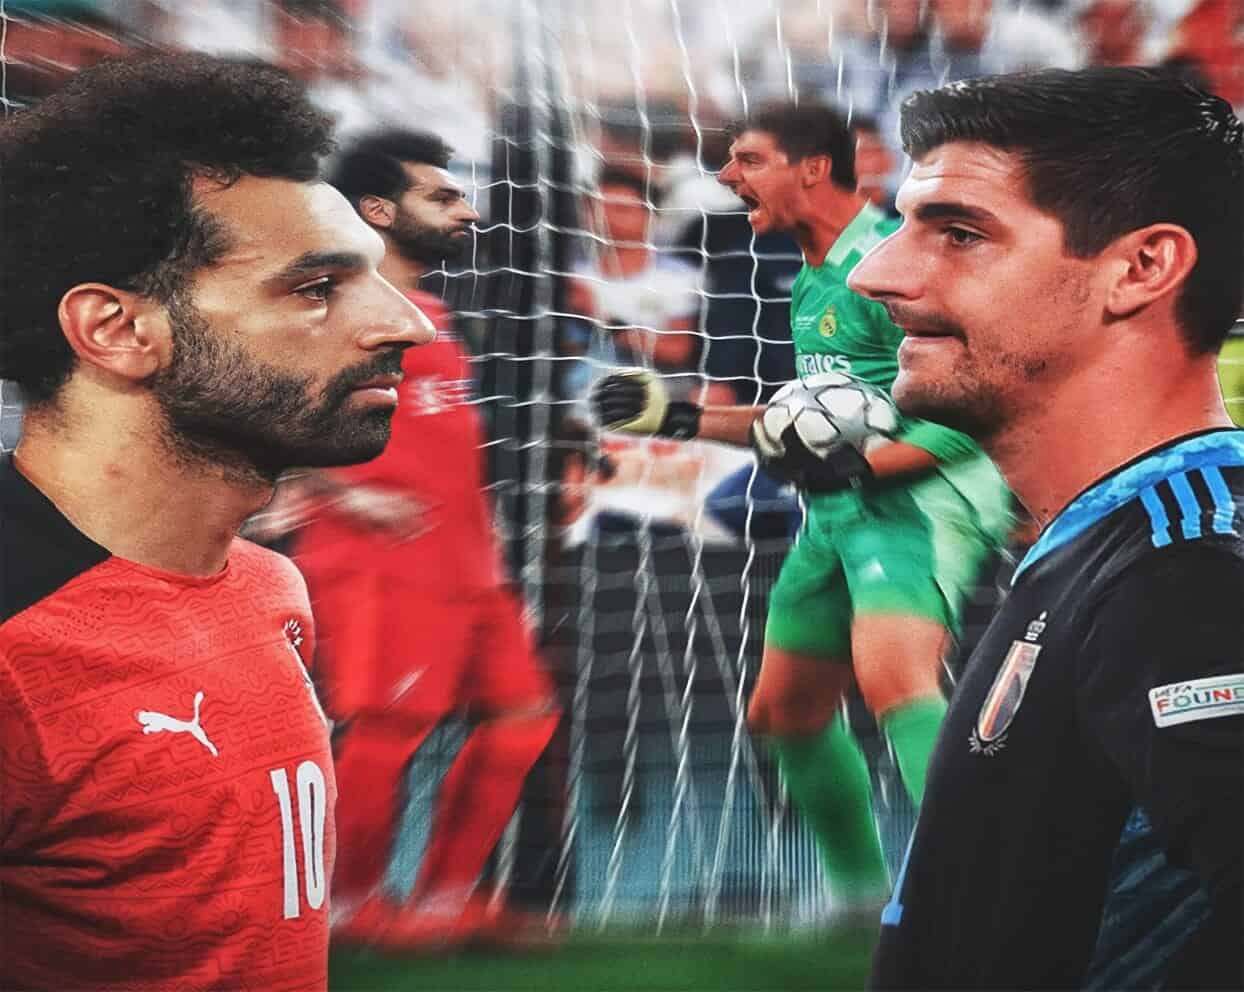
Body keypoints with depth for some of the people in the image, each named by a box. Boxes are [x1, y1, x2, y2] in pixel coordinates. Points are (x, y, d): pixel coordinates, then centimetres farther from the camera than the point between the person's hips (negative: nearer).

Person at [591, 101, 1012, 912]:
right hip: (840, 513, 10)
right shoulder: (813, 281, 17)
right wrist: (677, 417, 23)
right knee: (784, 711, 17)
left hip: (919, 501, -10)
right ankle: (864, 897, 33)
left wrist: (854, 466, -26)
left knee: (893, 676, -33)